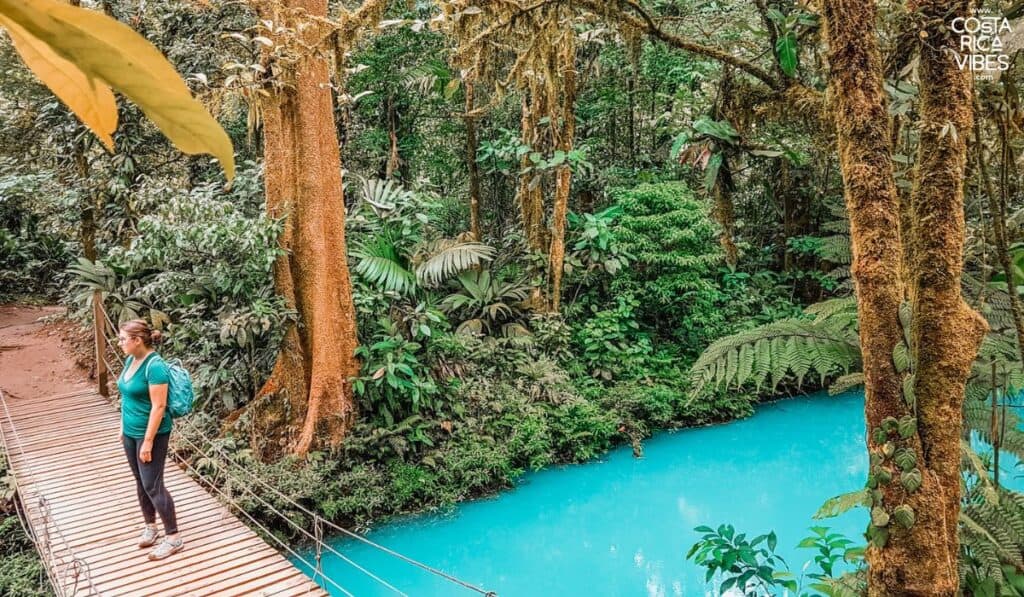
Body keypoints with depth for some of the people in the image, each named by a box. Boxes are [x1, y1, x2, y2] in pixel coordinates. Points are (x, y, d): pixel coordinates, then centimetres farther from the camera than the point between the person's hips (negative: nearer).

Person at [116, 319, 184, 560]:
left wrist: (148, 441, -22)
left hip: (151, 434, -8)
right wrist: (123, 428, 18)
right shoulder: (131, 360, 4)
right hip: (131, 432, 8)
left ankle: (173, 538, 5)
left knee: (152, 485, -5)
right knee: (140, 482, 18)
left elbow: (158, 407, -23)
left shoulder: (155, 366, -24)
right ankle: (150, 526, 34)